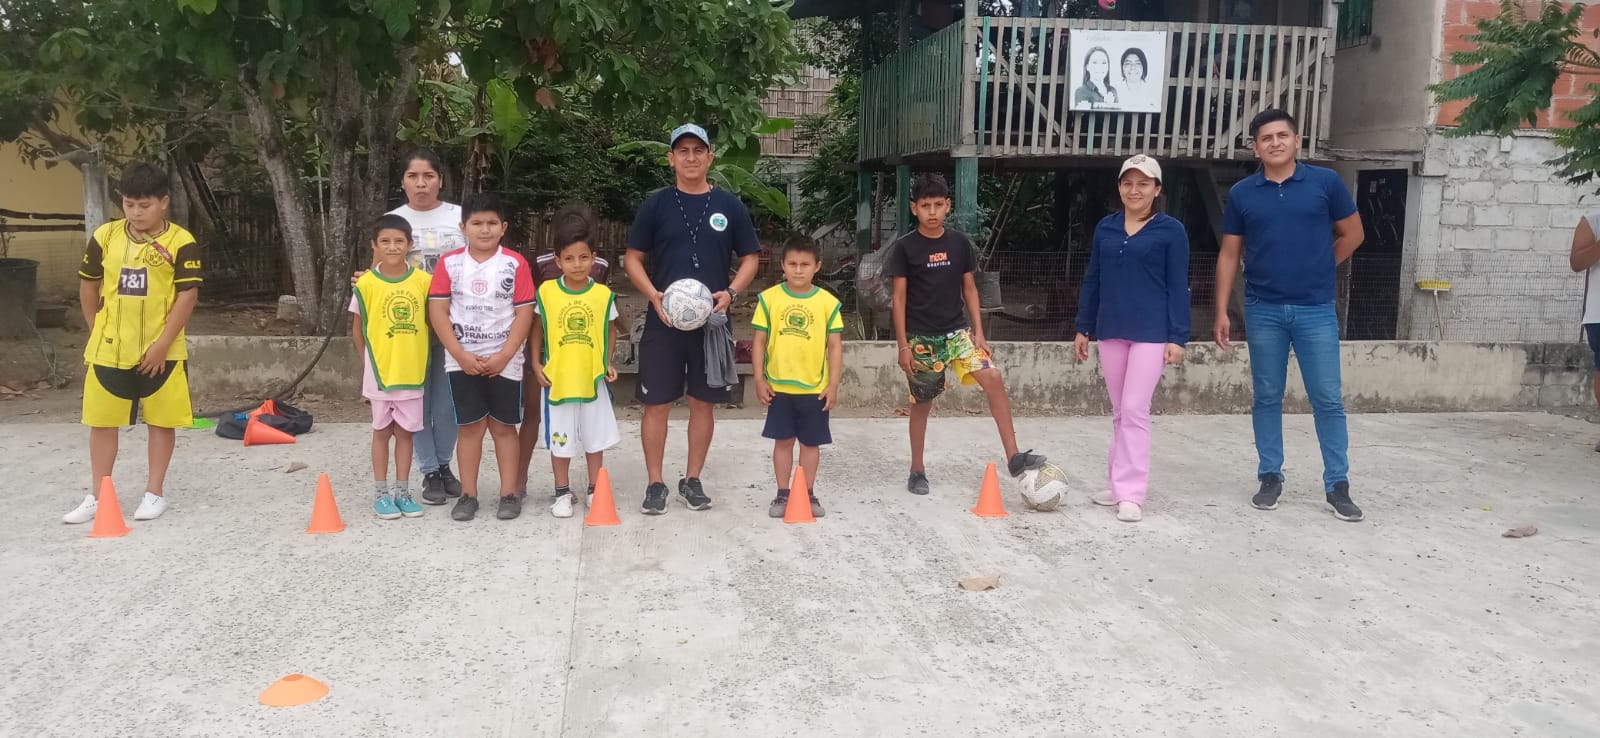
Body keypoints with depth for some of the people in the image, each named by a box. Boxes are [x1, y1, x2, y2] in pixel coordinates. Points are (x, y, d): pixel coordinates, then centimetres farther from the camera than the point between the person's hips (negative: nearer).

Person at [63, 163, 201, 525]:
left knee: (161, 422, 6)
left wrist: (162, 344, -14)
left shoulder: (180, 242, -9)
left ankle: (154, 493, 19)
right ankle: (97, 497, 19)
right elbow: (88, 284, 13)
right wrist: (96, 331, 10)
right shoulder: (104, 236, 2)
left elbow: (188, 295, -12)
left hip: (161, 352, -3)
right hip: (109, 350, 3)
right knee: (102, 422, 8)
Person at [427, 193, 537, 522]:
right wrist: (461, 354, -11)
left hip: (504, 361, -1)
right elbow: (437, 311, -2)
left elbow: (524, 313, -5)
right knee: (469, 426, 6)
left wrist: (504, 356, -12)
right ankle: (468, 495, 14)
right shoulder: (449, 262, 0)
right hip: (462, 361, 1)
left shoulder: (515, 263, -3)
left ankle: (509, 494, 13)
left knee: (503, 426, 6)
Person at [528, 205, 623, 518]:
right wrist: (536, 363, -2)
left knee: (595, 437, 11)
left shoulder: (603, 294, -4)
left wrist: (608, 362, -2)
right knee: (560, 439, 9)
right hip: (557, 378, -1)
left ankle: (594, 490, 26)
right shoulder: (546, 291, -6)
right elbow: (537, 329, 4)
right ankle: (562, 493, 23)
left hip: (593, 378, 1)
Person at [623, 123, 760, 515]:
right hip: (663, 321, -1)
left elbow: (750, 258, 8)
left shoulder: (729, 205, 4)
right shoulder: (655, 205, 2)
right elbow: (633, 258, 4)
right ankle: (655, 484, 14)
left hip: (711, 321, 1)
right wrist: (654, 296, -13)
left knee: (703, 403, 8)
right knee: (657, 404, 2)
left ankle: (692, 480, 22)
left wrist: (730, 293, -10)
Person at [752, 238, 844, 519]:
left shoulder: (827, 301, -4)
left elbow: (835, 345, -1)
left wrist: (833, 384, -4)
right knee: (783, 440, 9)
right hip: (779, 386, 0)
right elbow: (760, 340, 0)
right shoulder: (769, 297, -3)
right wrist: (760, 379, -4)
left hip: (815, 387, 0)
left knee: (811, 442, 10)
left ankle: (808, 493, 23)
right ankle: (782, 494, 19)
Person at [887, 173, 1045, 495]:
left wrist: (978, 333, 1)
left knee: (993, 378, -17)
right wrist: (903, 345, -9)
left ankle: (1013, 457, -13)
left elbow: (969, 288, 8)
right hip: (921, 338, -2)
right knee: (922, 403, 7)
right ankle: (917, 471, 23)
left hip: (957, 331, 2)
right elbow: (899, 297, -5)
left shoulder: (959, 242, 3)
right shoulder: (905, 247, -6)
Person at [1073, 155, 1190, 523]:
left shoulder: (1171, 230, -3)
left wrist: (1178, 336, -9)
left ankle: (1131, 493, -3)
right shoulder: (1105, 228, 8)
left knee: (1135, 410, -8)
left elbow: (1178, 287, -4)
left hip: (1151, 333, -5)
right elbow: (1092, 280, 12)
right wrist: (1083, 328, 10)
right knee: (1119, 411, 12)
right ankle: (1118, 483, 22)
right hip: (1111, 330, 5)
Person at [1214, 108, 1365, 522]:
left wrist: (1317, 269, 9)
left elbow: (1352, 234, 11)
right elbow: (1229, 255, 5)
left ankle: (1337, 485, 10)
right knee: (1267, 397, 8)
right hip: (1263, 310, 1)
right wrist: (1221, 311, 1)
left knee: (1327, 399, 1)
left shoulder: (1325, 183, 0)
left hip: (1316, 310, -1)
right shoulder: (1242, 193, 3)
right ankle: (1270, 477, 19)